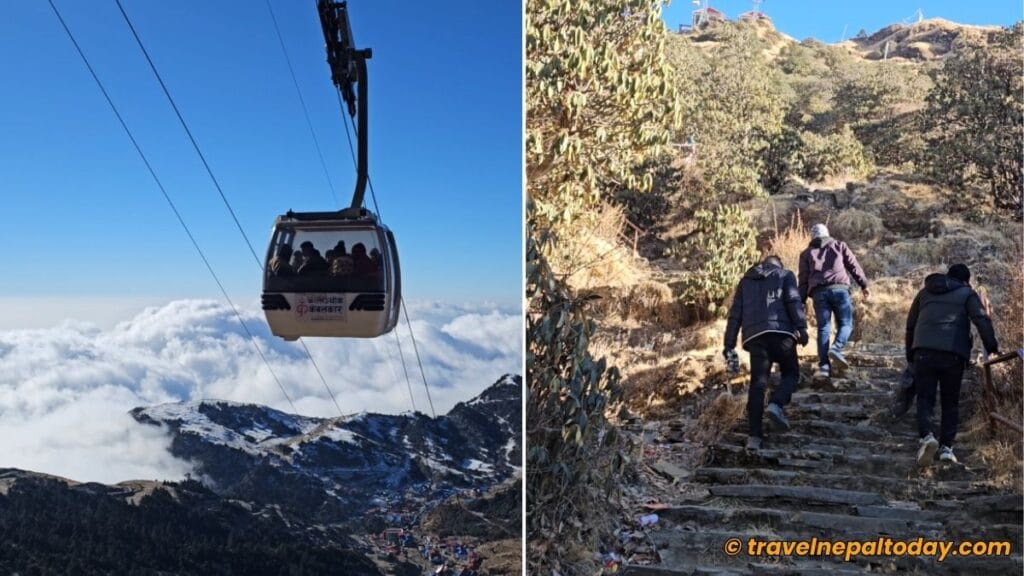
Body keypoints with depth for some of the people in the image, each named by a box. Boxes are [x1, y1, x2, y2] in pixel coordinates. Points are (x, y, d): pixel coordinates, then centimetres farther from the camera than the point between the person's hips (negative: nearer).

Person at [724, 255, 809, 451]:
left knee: (757, 383, 2)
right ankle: (776, 404, -13)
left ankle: (754, 436, -7)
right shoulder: (785, 275, 18)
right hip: (780, 332, -2)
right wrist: (801, 327, -10)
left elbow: (735, 314, 17)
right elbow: (793, 301, -2)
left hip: (754, 336, 3)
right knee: (791, 373, 16)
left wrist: (730, 344, 14)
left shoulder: (745, 281, 26)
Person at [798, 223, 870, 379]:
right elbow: (854, 266, 12)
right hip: (839, 288, -1)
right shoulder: (839, 245, 20)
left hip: (818, 292, 1)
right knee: (845, 323, 5)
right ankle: (836, 348, -23)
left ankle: (824, 366, -8)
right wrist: (864, 285, 15)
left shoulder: (806, 253, 21)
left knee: (823, 328, 2)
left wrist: (801, 303, 13)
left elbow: (803, 280, 14)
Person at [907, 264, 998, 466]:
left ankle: (927, 435, -21)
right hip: (953, 354, -1)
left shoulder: (925, 292, 23)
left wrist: (910, 354, 32)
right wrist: (991, 346, -3)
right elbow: (981, 320, -5)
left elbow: (910, 325, 25)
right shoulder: (967, 293, 13)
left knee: (925, 398, 3)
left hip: (924, 352, 2)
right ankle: (946, 447, 2)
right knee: (950, 402, 10)